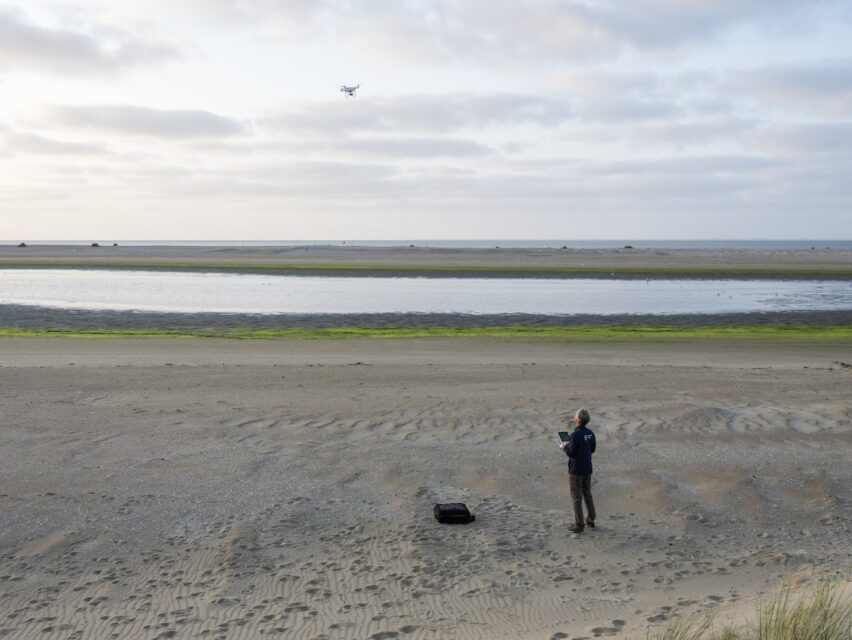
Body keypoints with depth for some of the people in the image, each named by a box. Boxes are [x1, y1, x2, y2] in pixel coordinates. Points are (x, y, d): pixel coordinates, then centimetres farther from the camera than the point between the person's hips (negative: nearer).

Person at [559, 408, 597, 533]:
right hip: (587, 469, 7)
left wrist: (564, 447, -1)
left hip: (576, 471, -7)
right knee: (587, 494, 20)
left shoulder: (575, 435, -23)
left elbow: (571, 453, -22)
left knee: (577, 497, 3)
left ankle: (579, 525, 8)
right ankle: (591, 521, 29)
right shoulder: (590, 433, 0)